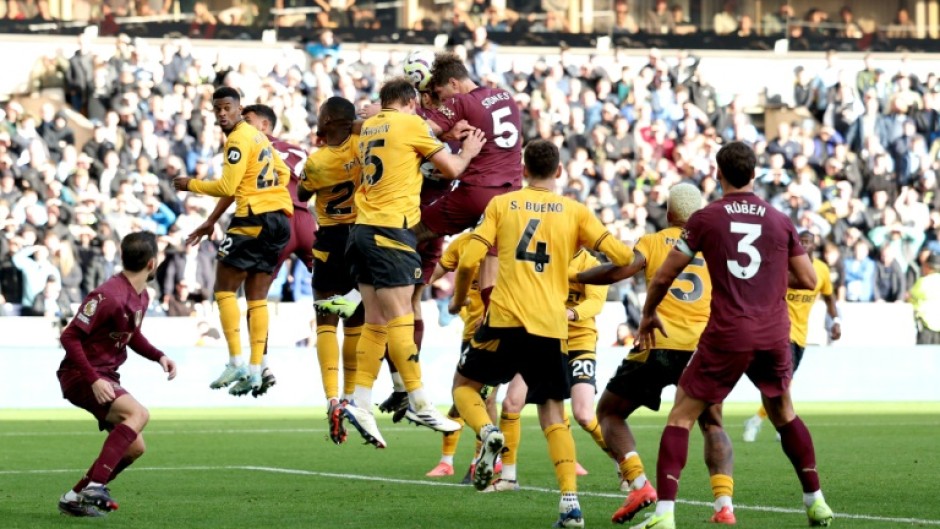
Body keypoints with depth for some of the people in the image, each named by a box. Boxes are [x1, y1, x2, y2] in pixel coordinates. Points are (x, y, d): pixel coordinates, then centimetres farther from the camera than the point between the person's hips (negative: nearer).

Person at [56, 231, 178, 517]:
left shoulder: (141, 297, 7)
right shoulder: (109, 296, -23)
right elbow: (70, 337, -23)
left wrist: (159, 356, 7)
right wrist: (94, 380, -27)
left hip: (106, 376, 10)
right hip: (80, 376, -10)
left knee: (134, 448, 8)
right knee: (138, 413, -30)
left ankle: (76, 497, 16)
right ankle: (94, 486, -34)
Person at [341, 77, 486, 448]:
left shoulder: (368, 127, 17)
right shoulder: (411, 124, -3)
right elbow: (452, 169, 2)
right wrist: (468, 152, 22)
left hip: (363, 230, 8)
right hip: (391, 230, -8)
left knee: (376, 322, 7)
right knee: (399, 319, -7)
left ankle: (361, 402, 2)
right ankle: (419, 404, -6)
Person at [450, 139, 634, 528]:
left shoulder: (501, 204, 7)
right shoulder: (574, 211, 8)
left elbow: (469, 261, -1)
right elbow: (621, 256, 0)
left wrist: (458, 300, 17)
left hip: (505, 320, -1)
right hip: (551, 326, 1)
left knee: (464, 384, 19)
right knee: (552, 412, 10)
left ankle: (487, 433, -13)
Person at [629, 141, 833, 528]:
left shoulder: (705, 219, -2)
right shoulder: (780, 221, 5)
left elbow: (664, 275, 1)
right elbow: (808, 280, 9)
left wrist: (648, 314, 18)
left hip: (727, 337, -3)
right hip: (774, 335, 3)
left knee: (682, 416, 3)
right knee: (784, 414, 25)